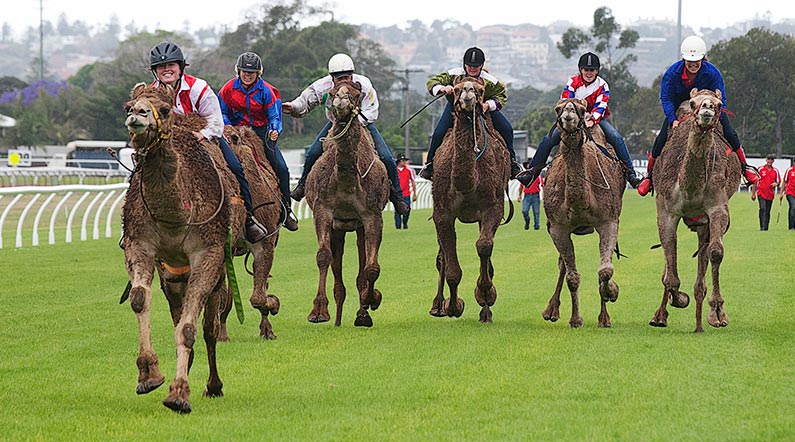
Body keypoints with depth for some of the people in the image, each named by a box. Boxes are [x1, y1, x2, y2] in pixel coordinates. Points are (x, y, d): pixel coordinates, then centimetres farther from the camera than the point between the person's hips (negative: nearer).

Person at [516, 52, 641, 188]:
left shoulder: (602, 85, -8)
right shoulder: (573, 82, -6)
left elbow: (601, 106, -19)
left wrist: (592, 120, -39)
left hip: (596, 119, -1)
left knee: (617, 138, -25)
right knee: (548, 140, -16)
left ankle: (630, 173, -19)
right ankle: (532, 172, -7)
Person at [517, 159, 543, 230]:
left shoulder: (537, 174, 2)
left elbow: (542, 184, 1)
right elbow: (521, 186, 18)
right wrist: (520, 196, 16)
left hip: (535, 196, -2)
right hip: (526, 195, 2)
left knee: (536, 212, 0)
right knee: (524, 211, -8)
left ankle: (536, 225, 10)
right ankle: (527, 222, 17)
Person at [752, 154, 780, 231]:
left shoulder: (775, 171, 8)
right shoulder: (760, 169, 2)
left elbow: (778, 182, 14)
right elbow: (755, 182, 5)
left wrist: (776, 183, -12)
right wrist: (753, 193, 3)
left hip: (770, 194, 3)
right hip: (761, 193, -3)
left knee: (767, 212, 7)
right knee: (762, 208, -20)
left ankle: (765, 227, 14)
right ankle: (762, 226, -20)